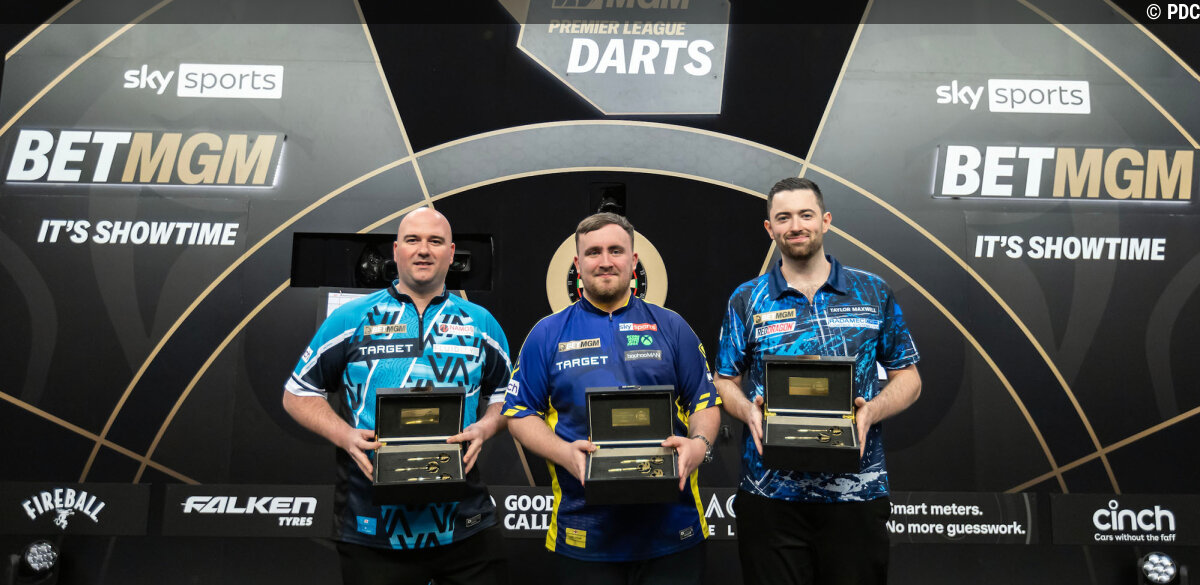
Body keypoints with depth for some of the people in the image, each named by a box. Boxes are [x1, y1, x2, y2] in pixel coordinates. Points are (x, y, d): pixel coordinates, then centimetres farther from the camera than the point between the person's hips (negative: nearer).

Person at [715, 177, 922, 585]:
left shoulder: (873, 293, 5)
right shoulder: (747, 301, 5)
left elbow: (907, 377, 8)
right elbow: (725, 381, 8)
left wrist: (871, 411, -12)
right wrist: (748, 411, -13)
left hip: (856, 493, 1)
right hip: (770, 493, 0)